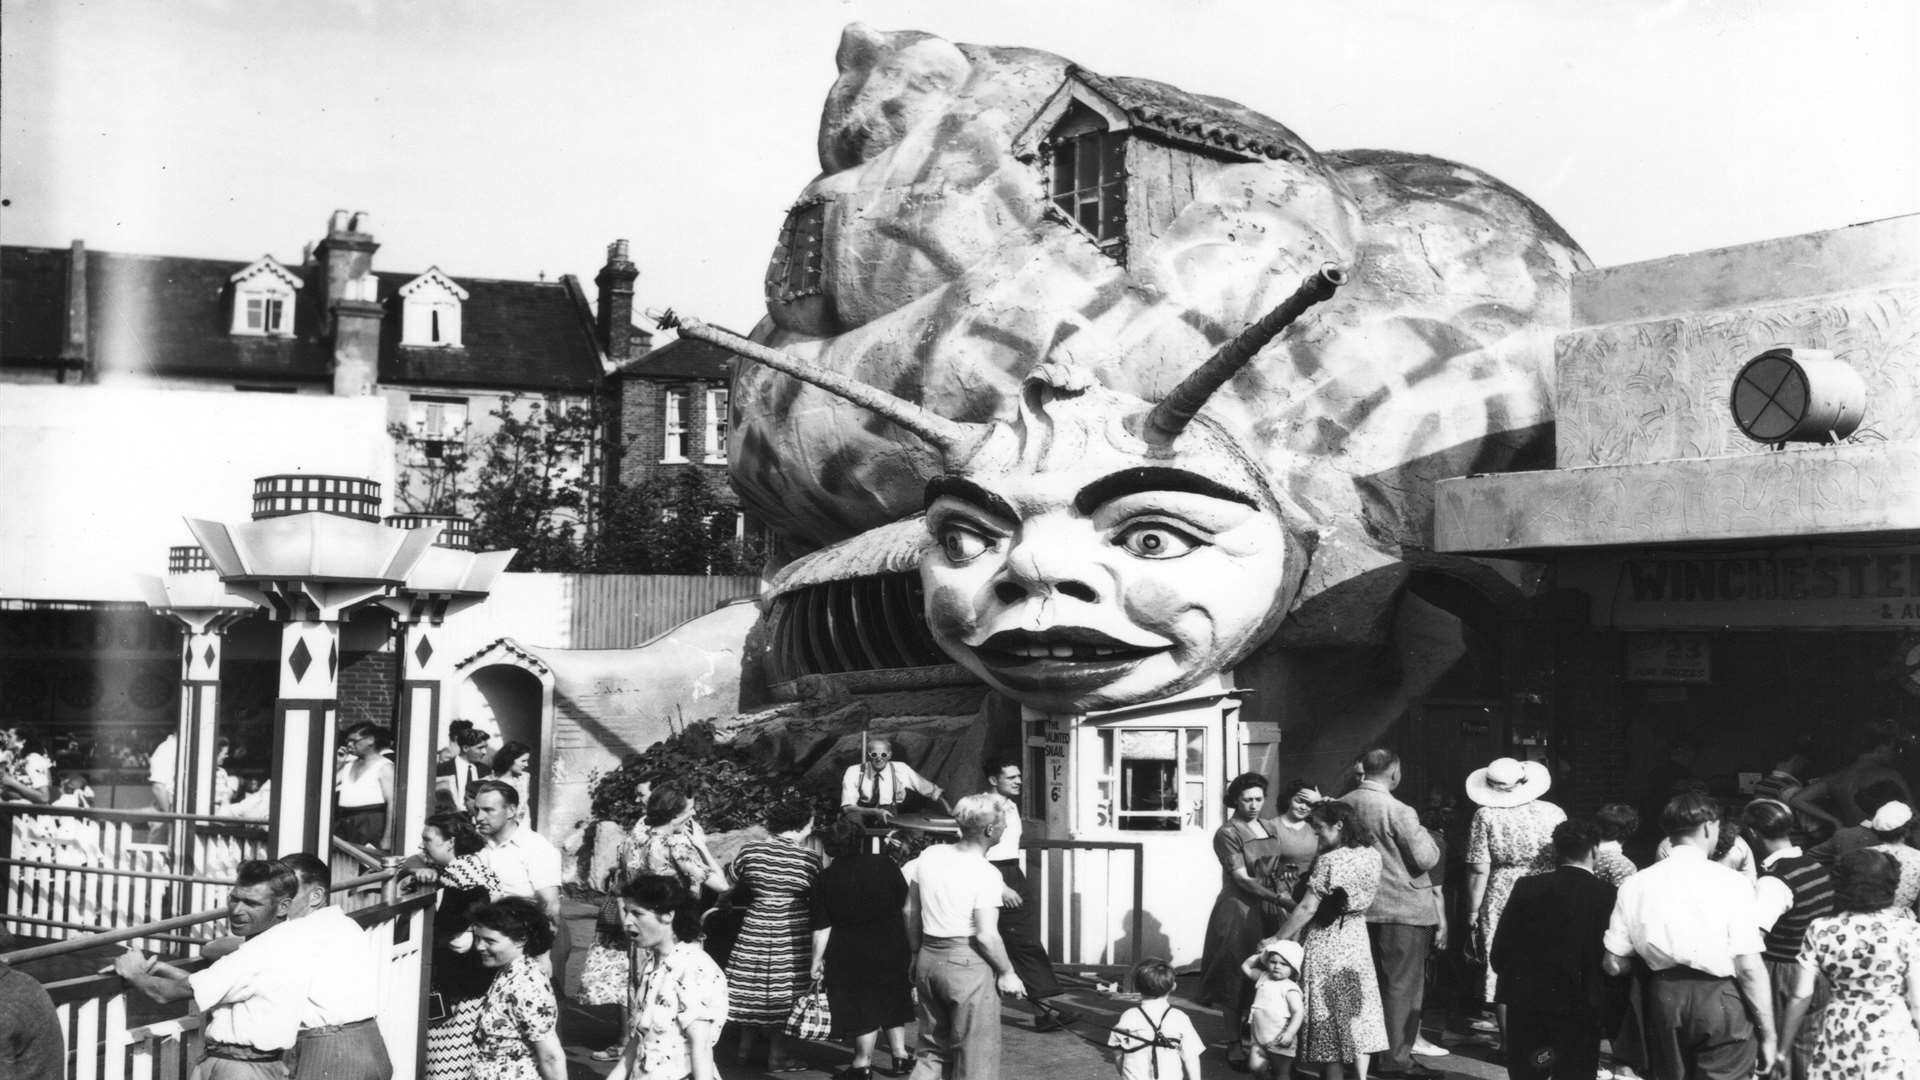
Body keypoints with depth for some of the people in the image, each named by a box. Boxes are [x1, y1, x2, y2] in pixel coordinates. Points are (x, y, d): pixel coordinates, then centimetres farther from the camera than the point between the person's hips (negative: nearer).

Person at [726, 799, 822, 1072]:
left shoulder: (749, 850, -3)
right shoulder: (809, 858, -12)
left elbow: (734, 884, 9)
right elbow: (817, 901, -5)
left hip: (754, 931, 3)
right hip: (791, 937, -3)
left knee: (751, 990, 15)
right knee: (782, 995, 6)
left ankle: (745, 1048, 26)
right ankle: (777, 1055, 12)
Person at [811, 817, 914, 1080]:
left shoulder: (827, 879, -10)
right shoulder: (885, 865, -8)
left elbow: (822, 928, -10)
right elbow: (906, 908, -3)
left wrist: (817, 961, -1)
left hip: (852, 953, -2)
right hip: (893, 947, 2)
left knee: (863, 1007, 8)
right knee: (891, 999, 18)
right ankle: (900, 1056, 22)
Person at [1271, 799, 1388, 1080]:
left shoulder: (1330, 860, -21)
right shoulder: (1372, 856, -2)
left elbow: (1307, 909, -21)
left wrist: (1276, 939, -14)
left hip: (1325, 941, -6)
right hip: (1357, 939, 6)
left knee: (1328, 1015, 5)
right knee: (1358, 1010, 14)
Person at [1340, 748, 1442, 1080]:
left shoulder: (1343, 805, 1)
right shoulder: (1398, 811, -19)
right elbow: (1426, 859, -16)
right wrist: (1422, 833, 2)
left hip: (1359, 906, 7)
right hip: (1403, 908, -7)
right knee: (1402, 985, 2)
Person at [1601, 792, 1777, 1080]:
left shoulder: (1635, 885, 0)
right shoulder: (1730, 882, -9)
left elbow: (1615, 965, 1)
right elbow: (1749, 966, -11)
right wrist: (1768, 1034, -3)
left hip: (1662, 998, 4)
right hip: (1718, 1000, -4)